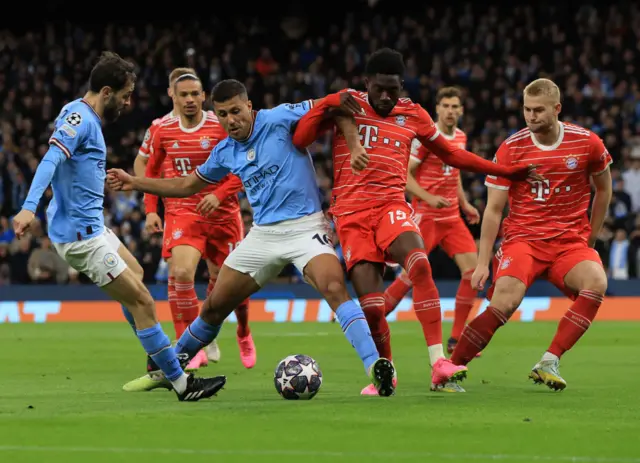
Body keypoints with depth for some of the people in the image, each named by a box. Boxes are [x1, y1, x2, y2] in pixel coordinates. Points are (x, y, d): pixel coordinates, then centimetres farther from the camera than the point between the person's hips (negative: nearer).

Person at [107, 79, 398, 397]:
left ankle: (375, 367, -34)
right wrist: (133, 183, 18)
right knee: (215, 306, 10)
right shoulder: (225, 152, 8)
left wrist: (353, 140, -31)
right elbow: (187, 186, 22)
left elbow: (330, 105, -14)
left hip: (305, 226, -6)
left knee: (335, 289, -30)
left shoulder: (278, 120, -11)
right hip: (263, 234, 6)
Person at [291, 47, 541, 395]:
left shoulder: (413, 115, 11)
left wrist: (507, 171, 20)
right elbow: (299, 140, -4)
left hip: (391, 206, 1)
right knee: (371, 306, -13)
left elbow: (452, 155, 23)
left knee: (420, 265, -31)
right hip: (351, 214, -1)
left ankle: (438, 365, -35)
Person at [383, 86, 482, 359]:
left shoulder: (461, 138, 12)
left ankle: (456, 339, 0)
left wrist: (465, 204, 18)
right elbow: (404, 174, -12)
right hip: (425, 215, -7)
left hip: (452, 216, 7)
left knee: (472, 267, -6)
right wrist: (428, 197, -24)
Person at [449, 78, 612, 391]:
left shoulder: (587, 143, -2)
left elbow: (603, 190, 16)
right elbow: (493, 209, 1)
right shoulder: (511, 148, -3)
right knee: (505, 302, -27)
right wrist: (483, 262, -3)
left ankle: (550, 362, -28)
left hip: (570, 242, 1)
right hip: (523, 239, -1)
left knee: (596, 282, -30)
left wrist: (590, 240, 17)